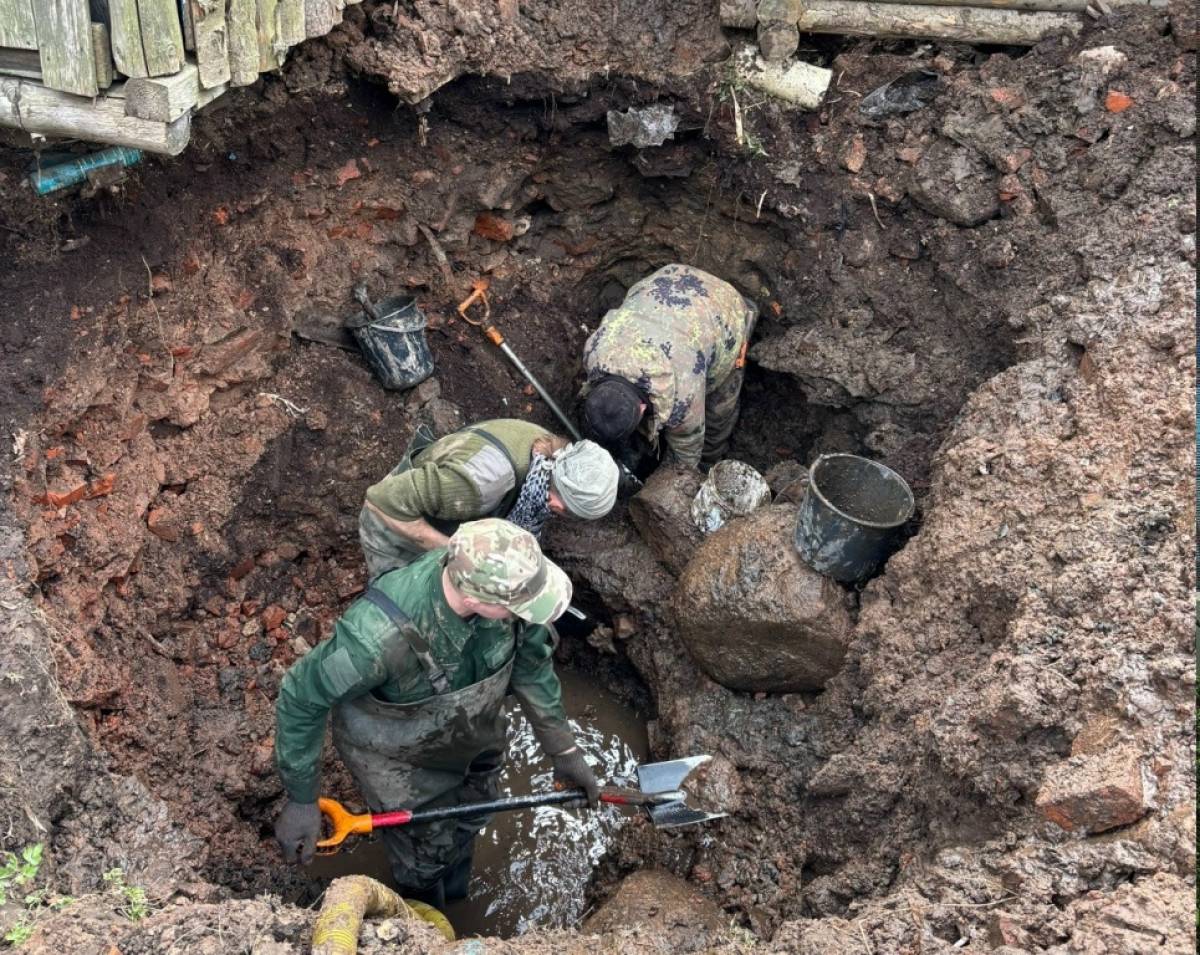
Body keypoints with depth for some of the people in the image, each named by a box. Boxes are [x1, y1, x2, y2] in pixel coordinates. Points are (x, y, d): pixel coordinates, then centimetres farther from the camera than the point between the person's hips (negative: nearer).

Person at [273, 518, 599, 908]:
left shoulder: (497, 577, -32)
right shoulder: (380, 635, -47)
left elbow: (531, 659, -12)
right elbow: (300, 697, -28)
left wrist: (563, 749, -3)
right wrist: (301, 801, -20)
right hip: (398, 755, -4)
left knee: (469, 819, 32)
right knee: (426, 851, 24)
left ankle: (453, 891, 68)